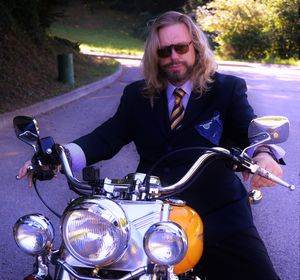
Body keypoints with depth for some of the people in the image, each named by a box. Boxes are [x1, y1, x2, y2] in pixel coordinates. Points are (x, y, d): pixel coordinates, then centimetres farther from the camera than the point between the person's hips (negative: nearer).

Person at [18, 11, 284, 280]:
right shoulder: (137, 95, 11)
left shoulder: (227, 89, 5)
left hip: (216, 212, -1)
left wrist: (263, 155, -34)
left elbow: (251, 129, -9)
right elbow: (106, 138, 1)